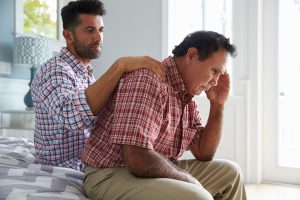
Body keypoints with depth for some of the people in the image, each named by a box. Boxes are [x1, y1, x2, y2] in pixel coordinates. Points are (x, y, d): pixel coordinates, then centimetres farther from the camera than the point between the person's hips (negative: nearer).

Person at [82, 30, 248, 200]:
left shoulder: (187, 95, 7)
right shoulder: (148, 81, -21)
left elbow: (204, 153, 11)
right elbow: (137, 159, -31)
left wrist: (218, 105, 1)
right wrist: (188, 179, -15)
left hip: (158, 173, 9)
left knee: (230, 172, 12)